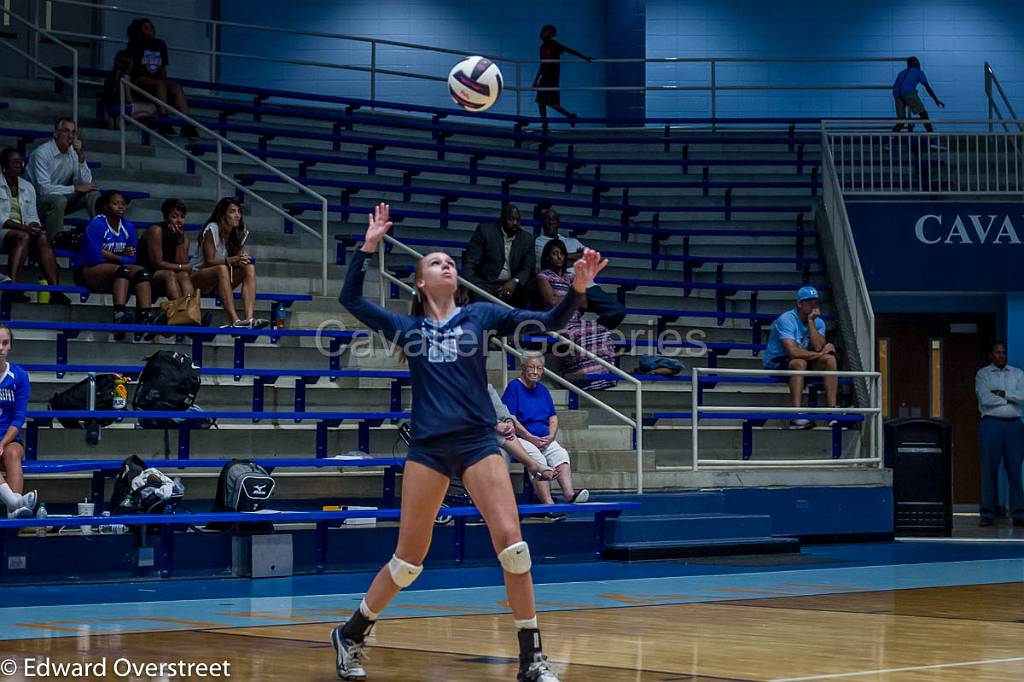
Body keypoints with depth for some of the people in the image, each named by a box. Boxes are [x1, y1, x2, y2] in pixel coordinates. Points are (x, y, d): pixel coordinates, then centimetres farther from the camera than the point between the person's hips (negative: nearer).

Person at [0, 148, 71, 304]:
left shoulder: (28, 187, 19)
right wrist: (23, 227, -22)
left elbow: (33, 217, 14)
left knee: (42, 238, -28)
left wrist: (33, 226, -11)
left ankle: (55, 290, -42)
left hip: (24, 231, 5)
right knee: (23, 237, -36)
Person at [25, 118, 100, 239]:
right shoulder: (42, 153, -19)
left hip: (62, 196, 6)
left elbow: (86, 183, -5)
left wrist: (81, 157, -16)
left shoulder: (74, 152, -1)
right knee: (59, 200, -36)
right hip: (39, 199, -6)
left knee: (93, 193, -11)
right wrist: (75, 189, -21)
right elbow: (44, 189, -26)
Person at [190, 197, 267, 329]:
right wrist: (230, 261, -35)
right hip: (198, 276, -6)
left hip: (220, 284, 6)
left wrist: (243, 258, -21)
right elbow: (209, 261, -19)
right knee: (222, 269, -36)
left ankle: (249, 318, -36)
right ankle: (234, 320, -49)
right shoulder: (212, 230, -14)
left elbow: (238, 260, 4)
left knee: (250, 268, -18)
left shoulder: (239, 233, 5)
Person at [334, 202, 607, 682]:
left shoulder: (481, 315, 10)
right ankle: (352, 635, 25)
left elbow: (549, 323, 5)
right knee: (409, 558, 4)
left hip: (478, 442, 0)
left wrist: (577, 290, -11)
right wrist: (368, 246, 3)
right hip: (428, 447, 0)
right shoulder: (406, 328, 11)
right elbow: (350, 299, 8)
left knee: (510, 542, -14)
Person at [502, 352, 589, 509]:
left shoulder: (542, 390, 18)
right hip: (520, 438, -6)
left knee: (561, 454, -22)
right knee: (537, 458, -32)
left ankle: (569, 494, -42)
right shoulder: (514, 386, -2)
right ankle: (548, 503, -44)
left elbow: (553, 417, 17)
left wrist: (550, 437, -4)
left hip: (544, 439, 6)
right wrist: (531, 438, -16)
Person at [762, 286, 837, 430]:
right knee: (800, 362, -36)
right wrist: (819, 354, -20)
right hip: (775, 363, -6)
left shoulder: (818, 322, 0)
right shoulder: (786, 320, -21)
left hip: (803, 362, 6)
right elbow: (793, 351, -32)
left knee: (830, 359, -15)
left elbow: (818, 347, -18)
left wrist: (811, 322, -21)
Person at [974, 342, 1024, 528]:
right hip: (991, 423, -2)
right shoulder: (982, 374, 7)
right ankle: (987, 514, -1)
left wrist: (1003, 393, -9)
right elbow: (985, 398, -9)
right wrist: (1009, 400, -3)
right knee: (989, 468, -4)